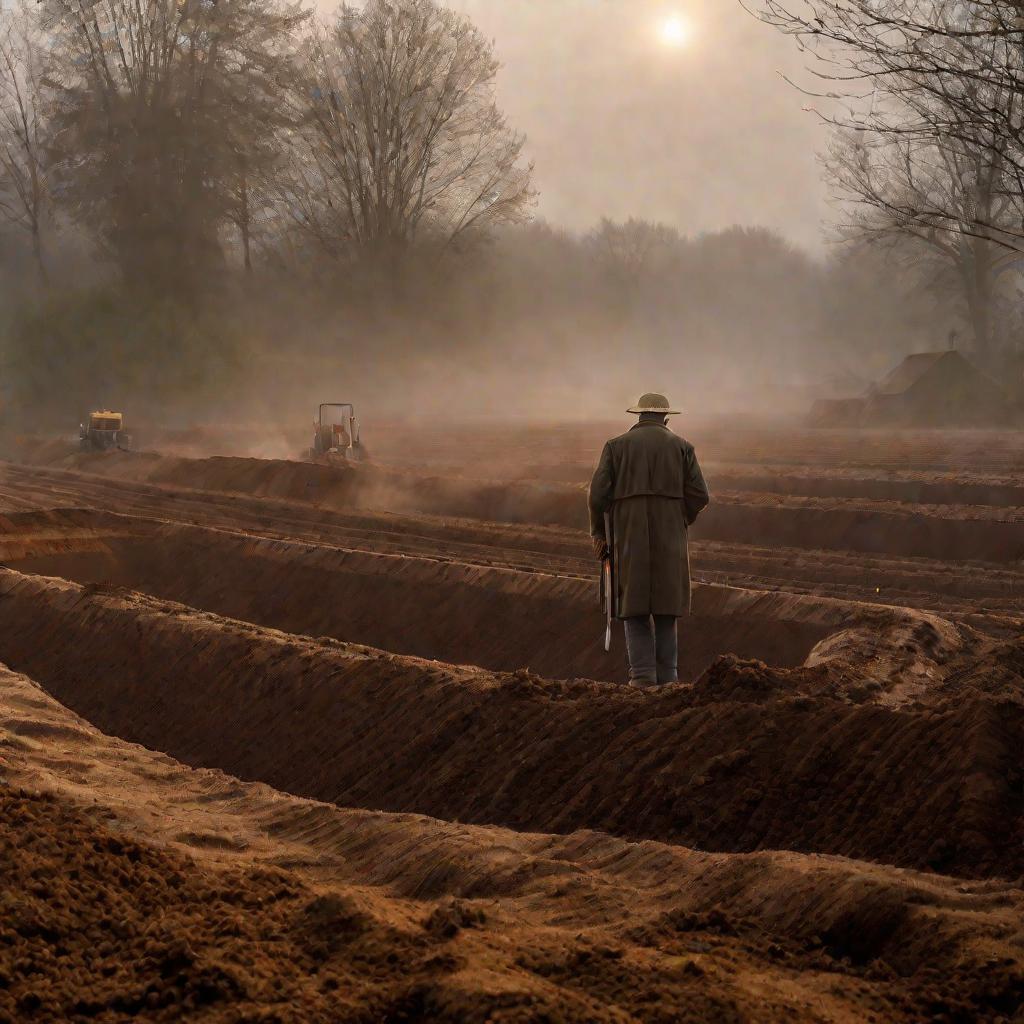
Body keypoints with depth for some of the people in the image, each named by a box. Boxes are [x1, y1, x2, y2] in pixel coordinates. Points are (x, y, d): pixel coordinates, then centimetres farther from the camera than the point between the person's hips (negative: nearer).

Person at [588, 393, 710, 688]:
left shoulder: (616, 446, 5)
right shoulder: (681, 446, 7)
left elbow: (599, 493, -3)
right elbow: (699, 495, 2)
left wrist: (598, 533, 9)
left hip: (630, 537, 0)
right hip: (669, 536, 0)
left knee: (635, 606, 6)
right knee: (666, 605, 10)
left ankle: (643, 674, -5)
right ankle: (667, 674, 6)